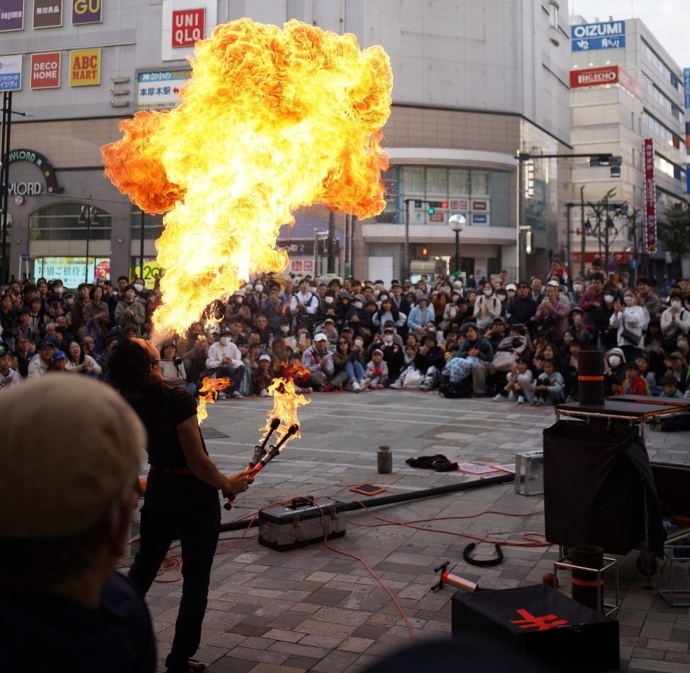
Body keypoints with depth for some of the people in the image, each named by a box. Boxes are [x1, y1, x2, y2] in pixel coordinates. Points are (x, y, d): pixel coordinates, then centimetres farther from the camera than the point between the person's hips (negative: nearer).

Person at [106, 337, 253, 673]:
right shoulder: (177, 400, -25)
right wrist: (227, 485, -9)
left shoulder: (129, 403, -7)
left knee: (144, 564, 24)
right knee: (196, 578, 8)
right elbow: (198, 461, -21)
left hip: (159, 487, 6)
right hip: (194, 492, -6)